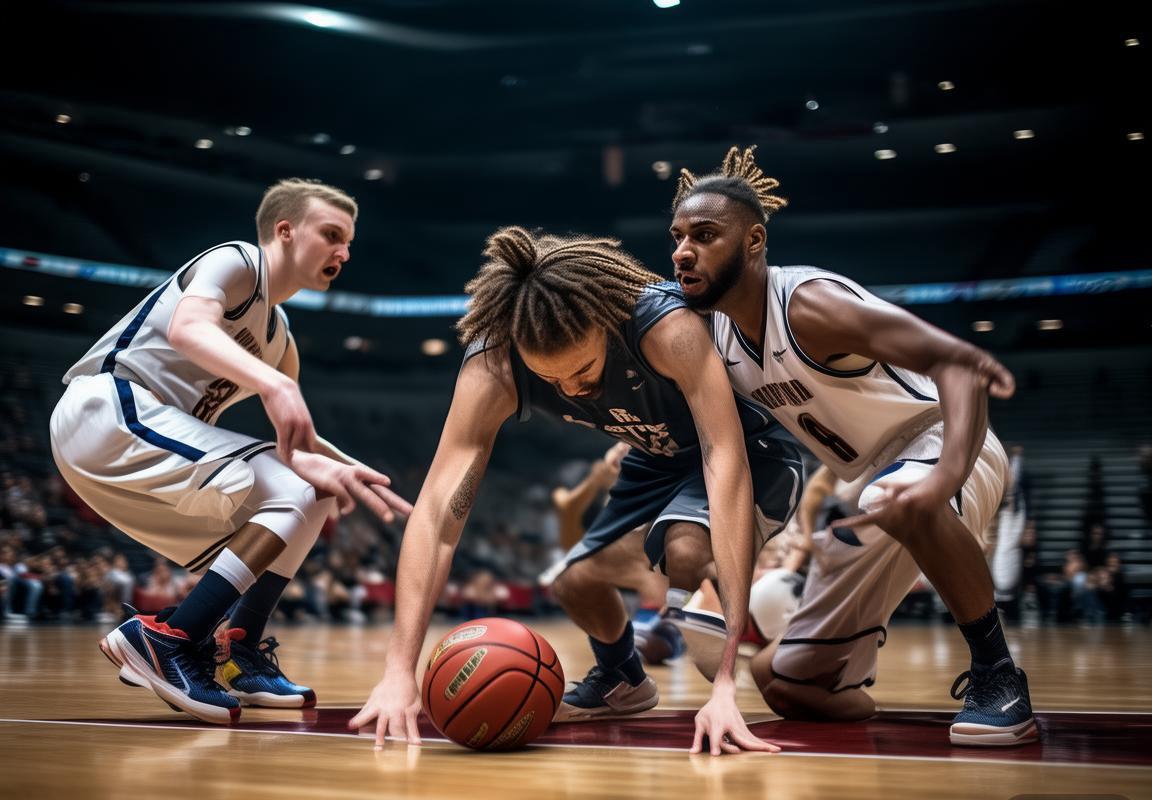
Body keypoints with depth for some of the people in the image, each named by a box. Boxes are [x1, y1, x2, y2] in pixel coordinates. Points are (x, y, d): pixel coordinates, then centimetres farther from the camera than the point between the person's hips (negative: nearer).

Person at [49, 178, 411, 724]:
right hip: (108, 406, -10)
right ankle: (167, 640, -19)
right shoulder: (236, 261, -4)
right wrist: (274, 385, -41)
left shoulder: (279, 340, 22)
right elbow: (187, 329, -26)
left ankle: (241, 656, 10)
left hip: (147, 434, 10)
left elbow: (293, 441, 14)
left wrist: (323, 468, -8)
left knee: (310, 495, 14)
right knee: (289, 496, -19)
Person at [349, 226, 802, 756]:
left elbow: (726, 469, -46)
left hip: (744, 451, -5)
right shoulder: (493, 369, -28)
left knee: (686, 551, -32)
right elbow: (437, 511, -32)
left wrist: (727, 682, -53)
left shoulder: (668, 329, -40)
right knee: (577, 580, -1)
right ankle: (621, 680, 33)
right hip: (657, 457, 5)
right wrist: (399, 671, -45)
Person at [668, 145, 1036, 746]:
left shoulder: (808, 304, -28)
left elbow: (955, 363, -38)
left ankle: (997, 674, -26)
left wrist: (945, 477, -52)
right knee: (792, 688, 4)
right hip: (869, 483, 7)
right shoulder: (714, 329, -4)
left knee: (900, 501, -46)